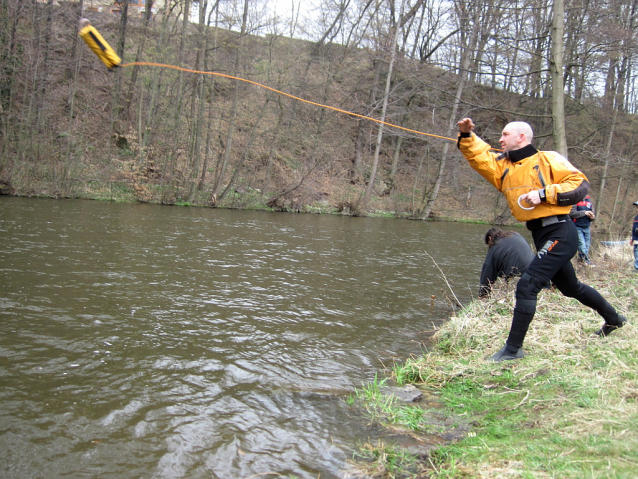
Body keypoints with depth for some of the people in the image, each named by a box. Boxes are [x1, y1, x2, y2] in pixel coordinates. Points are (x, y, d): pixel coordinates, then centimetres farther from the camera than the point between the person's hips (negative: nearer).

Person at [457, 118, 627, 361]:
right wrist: (467, 136, -15)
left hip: (560, 233, -9)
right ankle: (613, 318, 47)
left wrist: (544, 193, -21)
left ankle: (513, 348, -7)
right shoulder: (503, 166, 12)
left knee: (527, 285, -15)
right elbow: (479, 156, 1)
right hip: (541, 236, 9)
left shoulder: (547, 159, -7)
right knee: (570, 287, 24)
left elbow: (580, 185, -12)